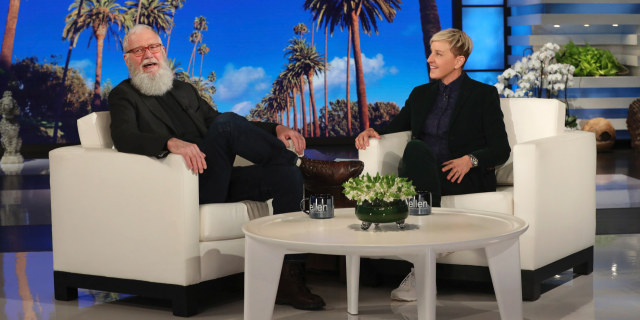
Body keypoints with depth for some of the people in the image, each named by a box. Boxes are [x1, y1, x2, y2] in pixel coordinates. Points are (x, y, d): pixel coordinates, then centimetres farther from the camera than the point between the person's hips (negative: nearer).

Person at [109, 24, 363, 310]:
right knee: (227, 123, -27)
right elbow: (123, 138, -13)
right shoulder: (123, 96, 8)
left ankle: (289, 279, -20)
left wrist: (276, 130, 9)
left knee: (286, 175, -17)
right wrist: (172, 143, -33)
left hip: (215, 181, 6)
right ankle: (302, 163, -14)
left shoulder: (184, 90, 27)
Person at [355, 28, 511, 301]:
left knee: (415, 149, -34)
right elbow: (395, 126, 27)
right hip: (423, 175, 4)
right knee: (415, 149, -33)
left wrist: (471, 160, -19)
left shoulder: (484, 95, 7)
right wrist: (371, 132, 3)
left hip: (467, 177, -4)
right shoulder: (421, 94, 23)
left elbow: (501, 150, 0)